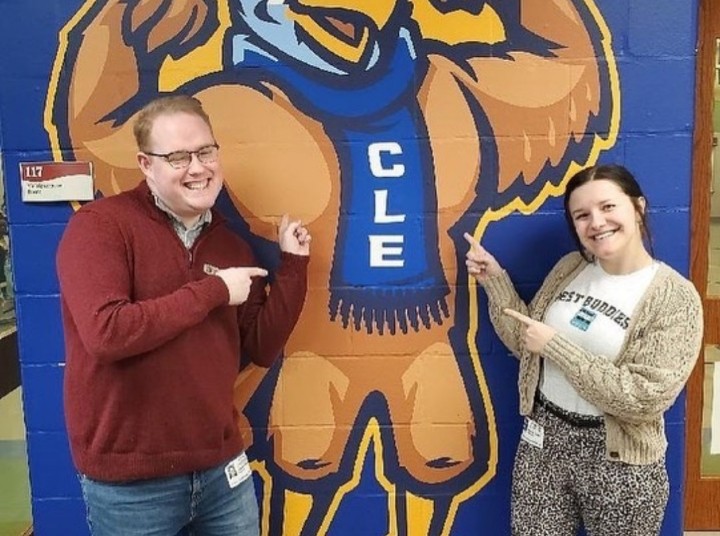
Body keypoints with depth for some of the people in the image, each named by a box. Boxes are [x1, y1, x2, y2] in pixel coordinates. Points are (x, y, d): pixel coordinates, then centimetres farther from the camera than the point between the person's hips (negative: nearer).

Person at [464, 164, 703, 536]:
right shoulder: (570, 268, 2)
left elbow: (644, 399, -22)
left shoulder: (676, 298, -15)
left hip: (618, 460, -4)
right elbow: (525, 344, 9)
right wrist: (495, 280, -2)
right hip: (543, 440, 4)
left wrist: (555, 345, -21)